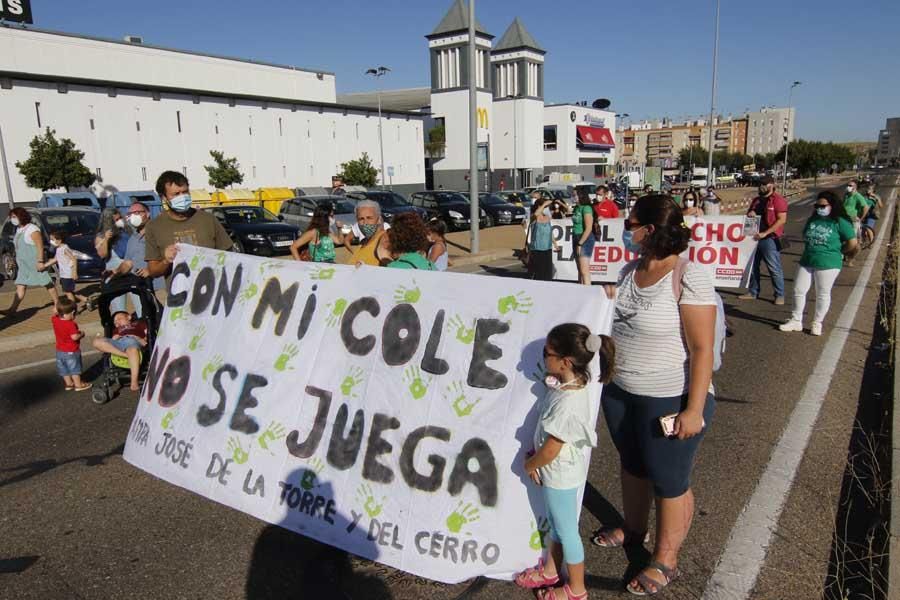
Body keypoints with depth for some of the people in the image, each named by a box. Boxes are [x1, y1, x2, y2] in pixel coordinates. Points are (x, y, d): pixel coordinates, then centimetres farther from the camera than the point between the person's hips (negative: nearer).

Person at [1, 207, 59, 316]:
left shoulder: (32, 229, -15)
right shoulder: (18, 230, 11)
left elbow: (40, 246, -19)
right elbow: (19, 247, 17)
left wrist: (40, 261, -24)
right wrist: (18, 262, 18)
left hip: (35, 263, -8)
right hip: (23, 265, 8)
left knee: (47, 284, 2)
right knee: (20, 287, 4)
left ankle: (57, 304, 13)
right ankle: (12, 309, 2)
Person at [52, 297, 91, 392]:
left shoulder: (55, 320, -4)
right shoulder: (71, 324, -27)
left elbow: (54, 316, 20)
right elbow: (74, 337, -32)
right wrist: (81, 334, -15)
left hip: (60, 351, 7)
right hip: (71, 352, -7)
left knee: (64, 369, 18)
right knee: (75, 369, 6)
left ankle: (69, 384, 29)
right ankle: (78, 385, 15)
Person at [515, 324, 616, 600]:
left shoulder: (568, 403, -35)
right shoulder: (566, 384, -7)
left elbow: (550, 451, -26)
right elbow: (546, 431, 5)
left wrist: (529, 465, -9)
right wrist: (533, 455, -2)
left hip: (560, 476, -8)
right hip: (556, 472, 8)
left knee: (566, 531, 13)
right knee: (555, 525, 26)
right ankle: (549, 571, 48)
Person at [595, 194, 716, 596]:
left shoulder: (689, 277, -22)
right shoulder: (631, 268, 2)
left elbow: (702, 348, -22)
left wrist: (694, 409, -22)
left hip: (669, 399, -8)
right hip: (620, 390, 8)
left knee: (669, 480, 10)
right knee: (632, 464, 24)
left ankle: (665, 561, 30)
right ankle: (633, 529, 48)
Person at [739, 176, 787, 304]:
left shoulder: (778, 200, -8)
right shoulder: (756, 200, 14)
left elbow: (782, 220, -15)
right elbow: (749, 215, 26)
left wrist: (765, 233, -20)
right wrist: (750, 214, 0)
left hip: (770, 239, -7)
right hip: (755, 237, 7)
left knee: (774, 268, -3)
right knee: (753, 266, 11)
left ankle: (780, 295, 6)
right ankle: (753, 292, 22)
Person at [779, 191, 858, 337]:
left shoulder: (840, 222, -8)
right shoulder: (812, 219, 9)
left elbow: (853, 243, -7)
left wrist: (836, 252, 3)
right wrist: (812, 249, 9)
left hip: (828, 264, -5)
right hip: (806, 261, 6)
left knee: (823, 294, 6)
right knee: (798, 290, 5)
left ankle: (817, 323, 19)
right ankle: (796, 321, 17)